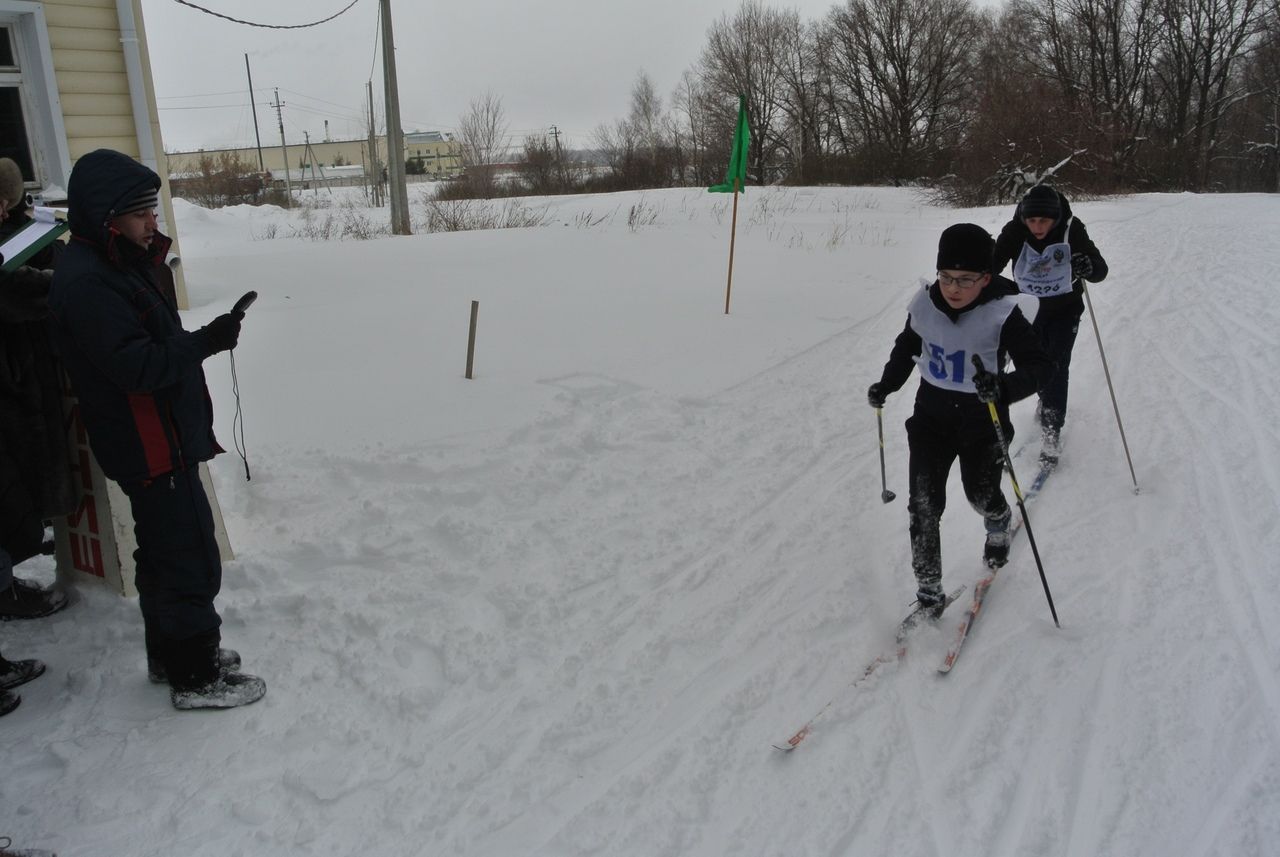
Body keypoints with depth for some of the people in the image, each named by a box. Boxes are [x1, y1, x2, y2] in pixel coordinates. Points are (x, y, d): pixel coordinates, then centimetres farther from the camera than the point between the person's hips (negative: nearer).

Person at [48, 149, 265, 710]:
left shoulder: (120, 265, 12)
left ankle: (170, 655, 35)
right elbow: (134, 366, -26)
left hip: (163, 439, 11)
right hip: (148, 448, -11)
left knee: (164, 553, 20)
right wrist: (206, 341, -26)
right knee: (191, 561, -3)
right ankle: (196, 678, 10)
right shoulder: (86, 281, -20)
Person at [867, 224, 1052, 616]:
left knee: (981, 495, 18)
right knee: (924, 505, -4)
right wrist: (886, 385, -1)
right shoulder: (924, 307, -9)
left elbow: (1039, 364, -21)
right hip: (931, 419, 2)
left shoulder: (1001, 315, -21)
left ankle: (999, 524, 57)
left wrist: (1004, 388, -40)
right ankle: (928, 587, 10)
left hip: (982, 425, -2)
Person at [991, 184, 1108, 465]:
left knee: (1056, 366, -11)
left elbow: (1101, 270, -24)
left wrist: (1089, 267, -47)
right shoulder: (1014, 231, -21)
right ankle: (1047, 400, 48)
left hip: (1065, 308, -2)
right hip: (1029, 308, 2)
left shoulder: (1071, 230, -24)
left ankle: (1051, 433, -6)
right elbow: (992, 266, -18)